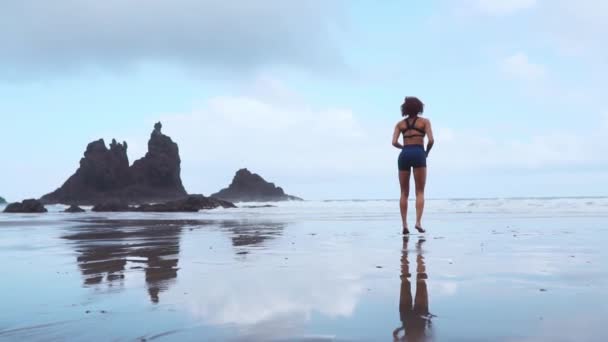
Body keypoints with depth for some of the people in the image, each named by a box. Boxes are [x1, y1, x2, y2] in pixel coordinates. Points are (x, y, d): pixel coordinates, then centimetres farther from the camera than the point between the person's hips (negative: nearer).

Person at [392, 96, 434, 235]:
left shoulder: (400, 124, 14)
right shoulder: (425, 121, 9)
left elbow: (394, 142, 1)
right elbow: (431, 140, -5)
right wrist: (427, 152, 13)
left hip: (404, 155, 2)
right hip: (418, 154, -2)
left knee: (404, 193, 7)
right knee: (420, 192, 1)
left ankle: (405, 225, 2)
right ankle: (418, 222, -14)